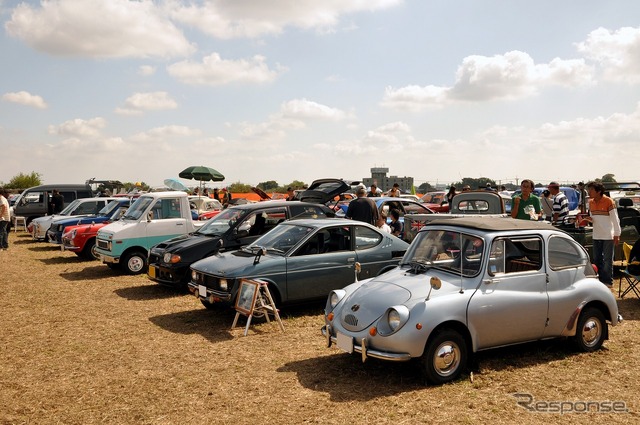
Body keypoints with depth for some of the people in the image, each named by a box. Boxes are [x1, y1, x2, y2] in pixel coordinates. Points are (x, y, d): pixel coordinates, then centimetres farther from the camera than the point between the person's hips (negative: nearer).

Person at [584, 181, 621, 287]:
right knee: (597, 259, 12)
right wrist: (590, 219, -6)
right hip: (596, 236, 7)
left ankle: (608, 281, 8)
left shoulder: (609, 202, -11)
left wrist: (617, 234, -13)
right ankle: (600, 279, 23)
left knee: (607, 260, 1)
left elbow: (615, 219, -10)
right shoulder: (591, 202, 8)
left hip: (608, 236, -7)